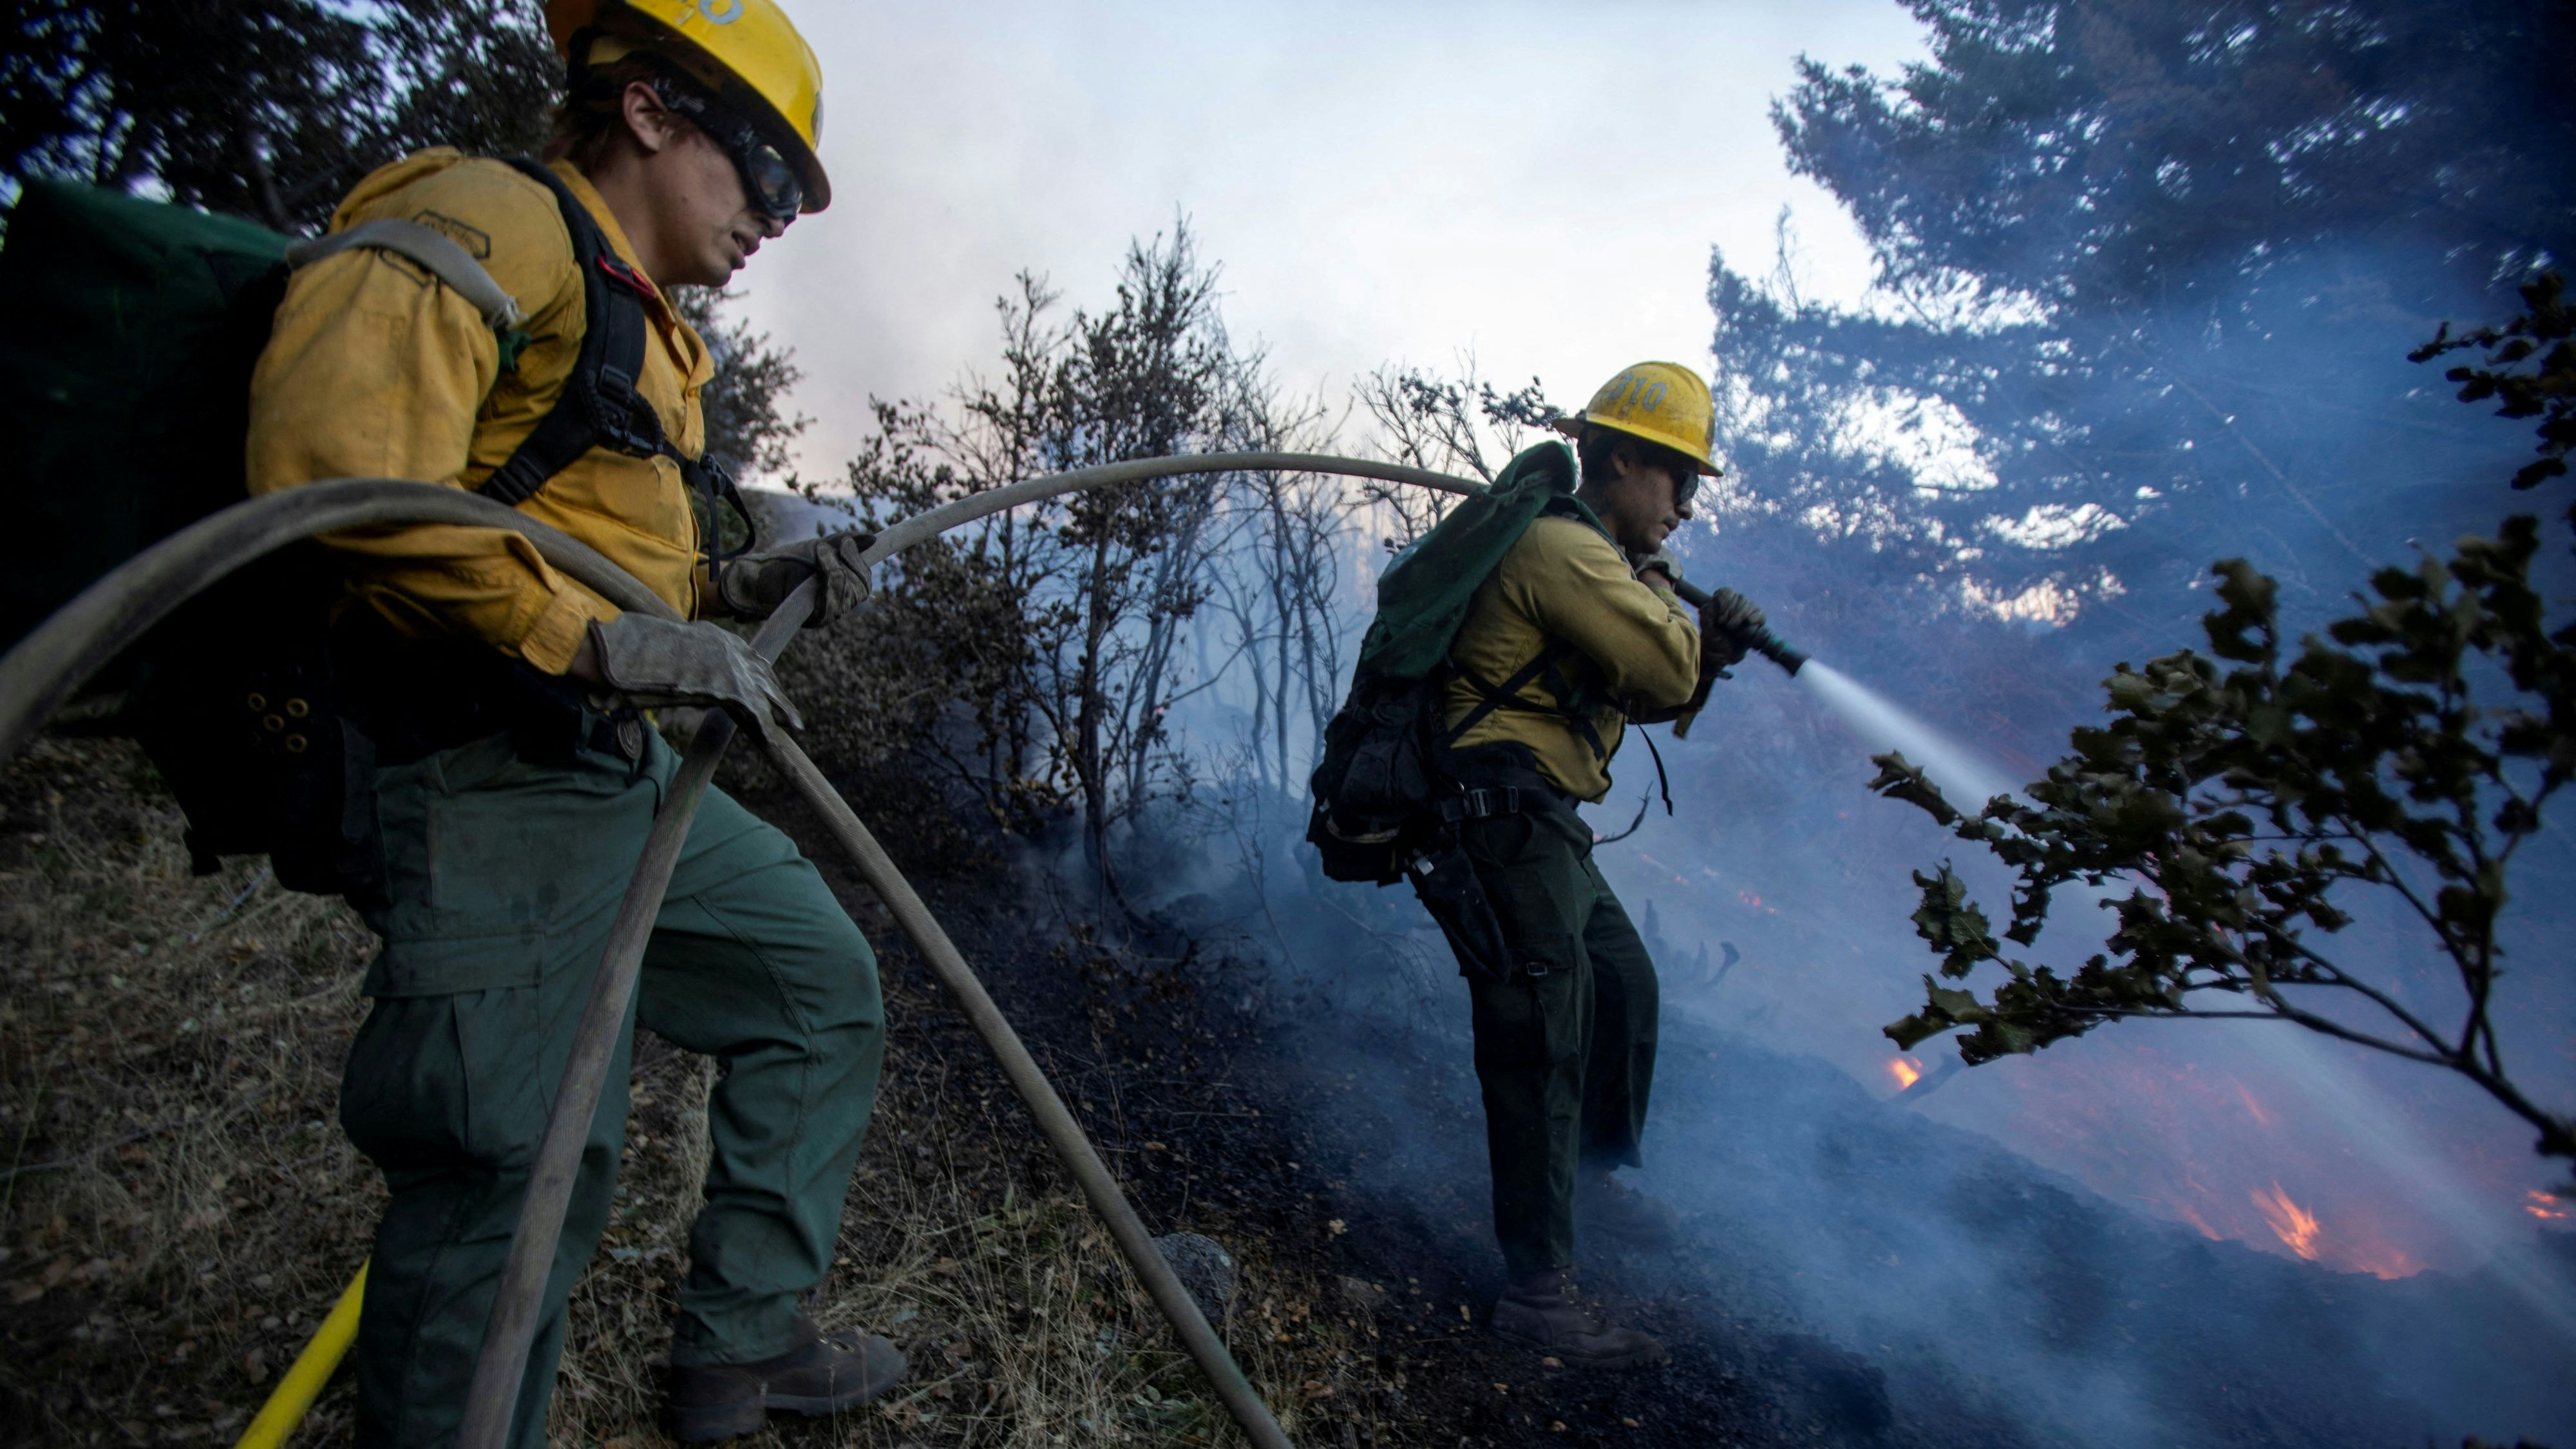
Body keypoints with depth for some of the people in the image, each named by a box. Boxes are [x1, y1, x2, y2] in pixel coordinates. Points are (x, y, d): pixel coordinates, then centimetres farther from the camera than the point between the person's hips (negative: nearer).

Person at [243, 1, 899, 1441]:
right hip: (491, 779, -10)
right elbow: (332, 469, -23)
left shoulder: (654, 338, 22)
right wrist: (608, 636, -24)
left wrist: (740, 590, 8)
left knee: (824, 982, 13)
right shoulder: (491, 220, -7)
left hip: (628, 772, 10)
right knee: (522, 1160, -9)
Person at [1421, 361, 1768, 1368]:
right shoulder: (1563, 548, -12)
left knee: (1625, 987, 22)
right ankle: (1537, 1288, -5)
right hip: (1503, 821, -11)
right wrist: (1664, 600, 4)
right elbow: (1665, 674, -17)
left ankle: (1595, 1179, 39)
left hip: (1540, 831, 11)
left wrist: (1708, 648, 1)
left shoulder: (1591, 556, 23)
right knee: (1543, 1043, -12)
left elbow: (1653, 691, 21)